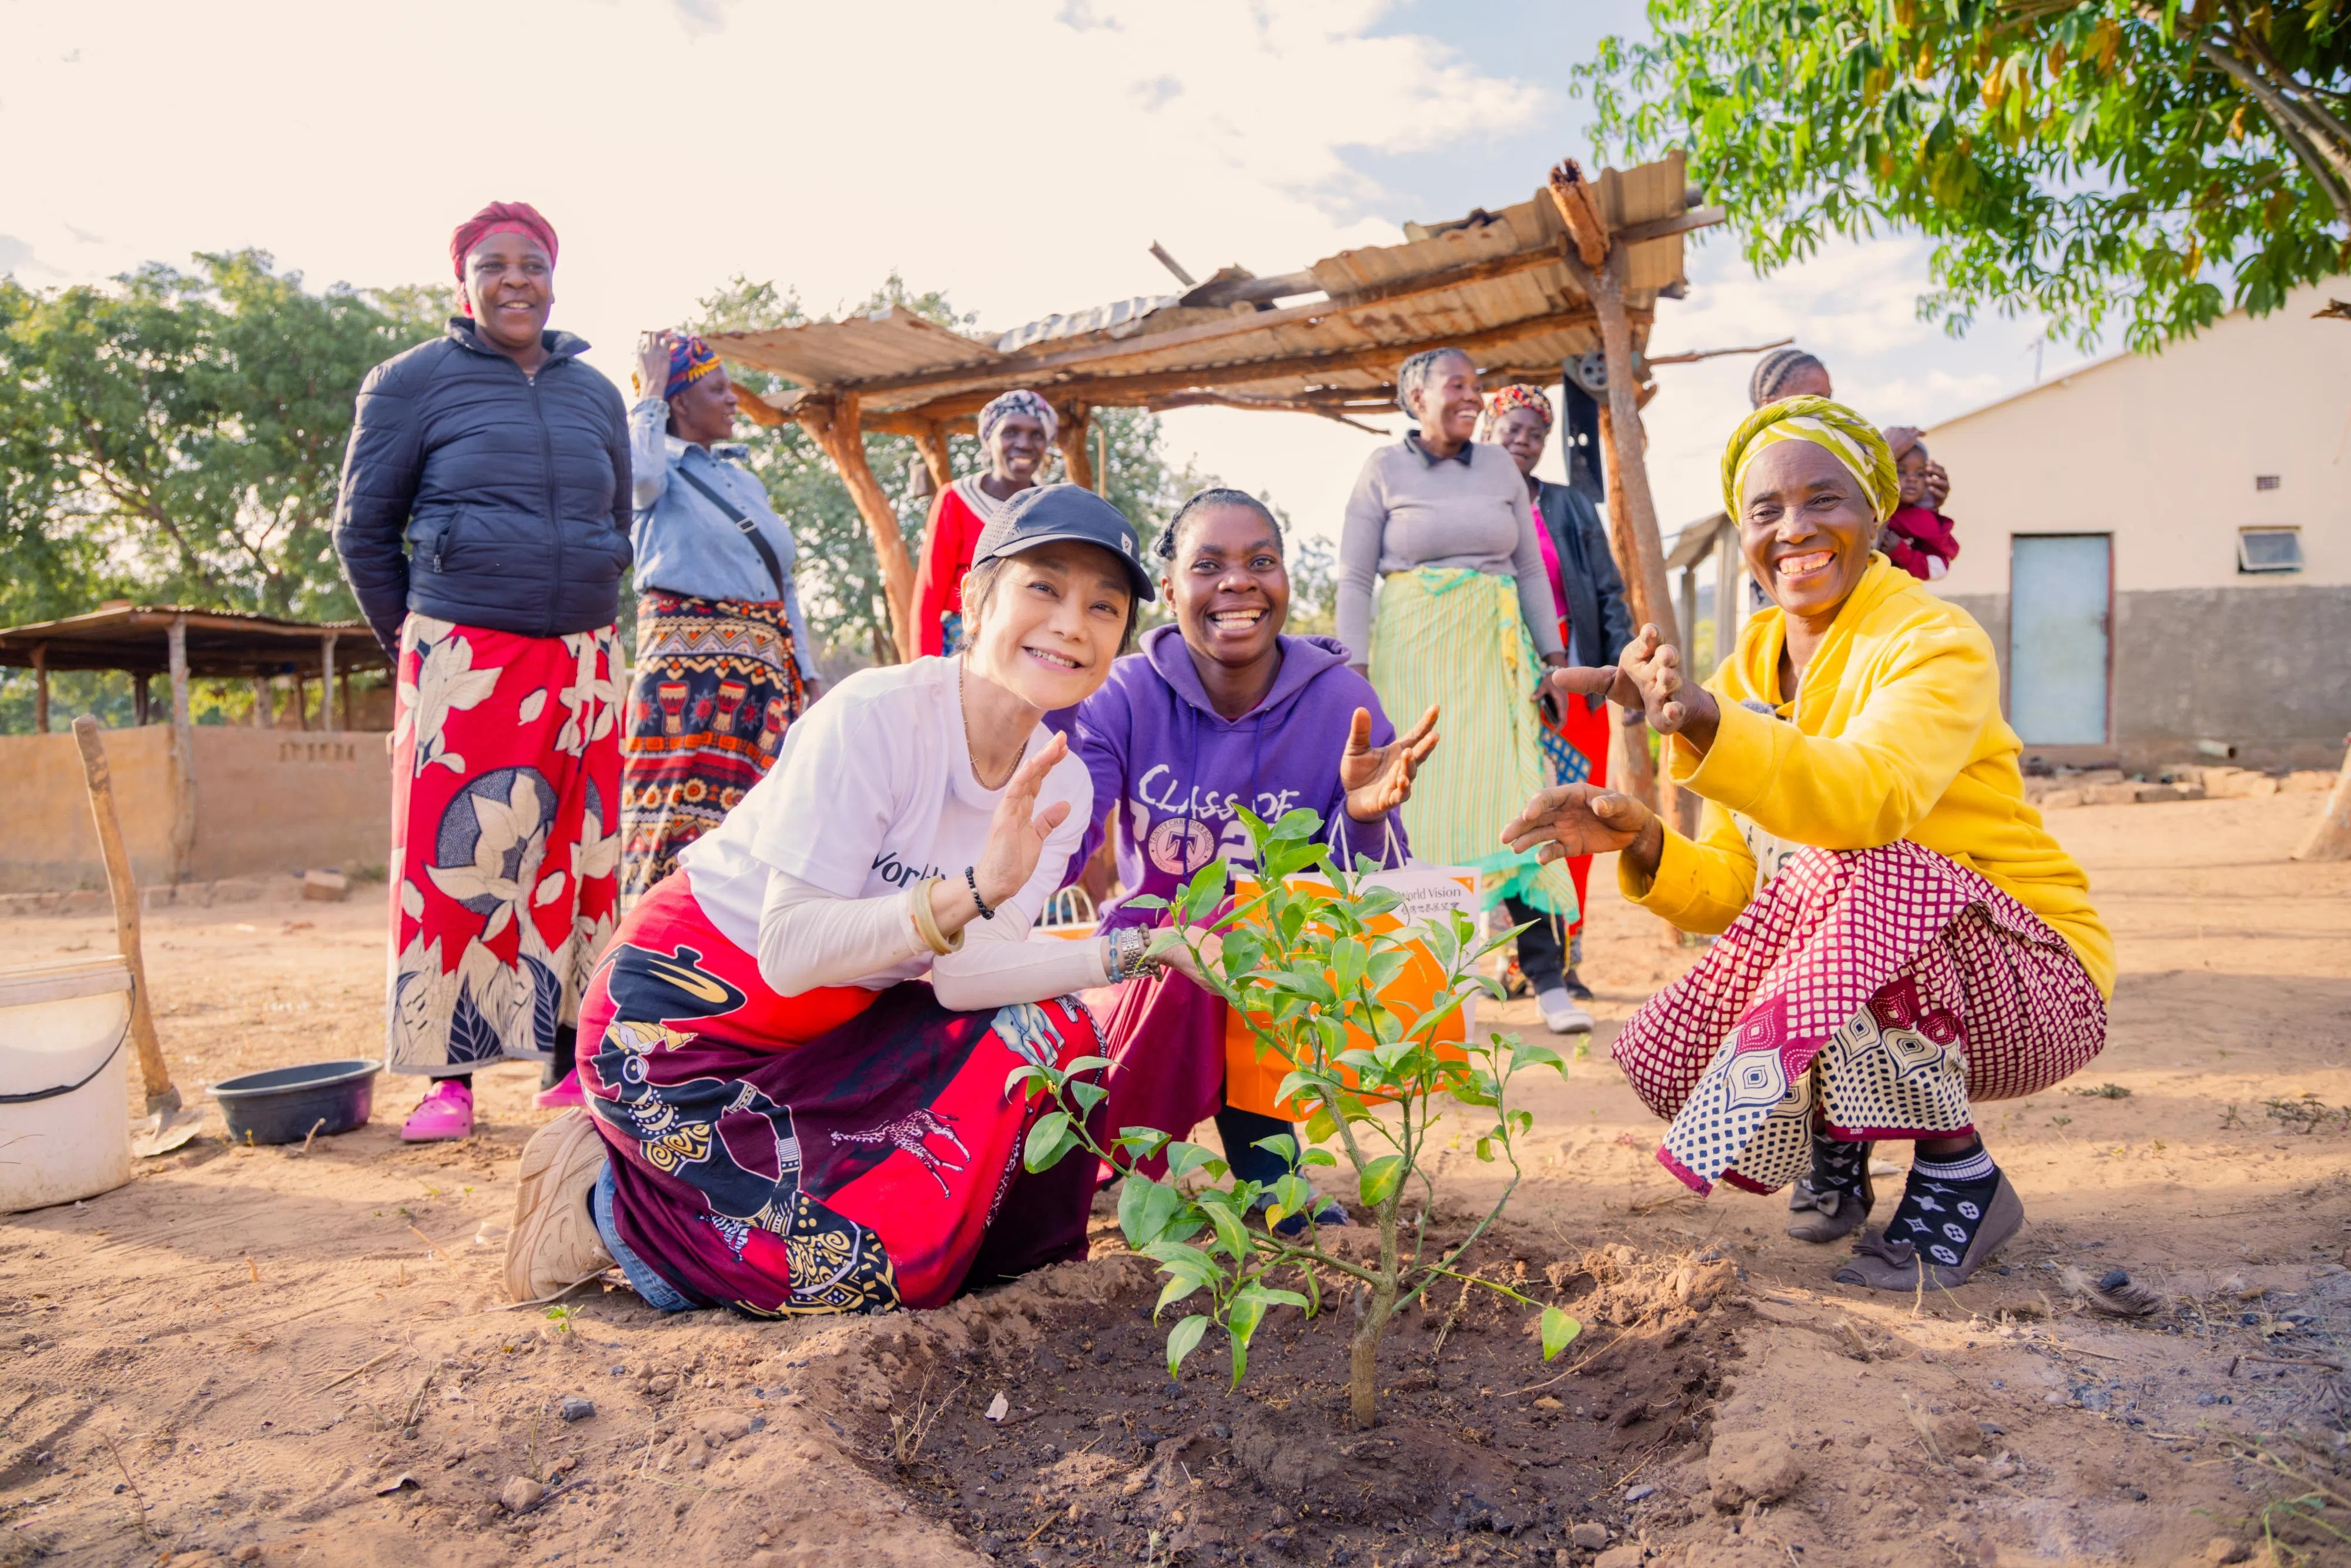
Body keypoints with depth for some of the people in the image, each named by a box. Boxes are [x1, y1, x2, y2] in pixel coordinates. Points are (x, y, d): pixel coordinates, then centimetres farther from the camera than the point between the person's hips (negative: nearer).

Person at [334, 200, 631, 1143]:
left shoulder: (595, 394, 14)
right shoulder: (416, 381, 2)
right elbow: (363, 528, 6)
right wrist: (410, 640, 7)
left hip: (582, 666, 4)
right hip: (462, 664, -4)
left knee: (583, 858, 4)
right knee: (459, 859, -5)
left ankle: (569, 1061, 13)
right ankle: (451, 1077, 5)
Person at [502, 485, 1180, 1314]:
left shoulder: (1061, 784, -5)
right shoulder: (872, 716, -25)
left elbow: (960, 975, -13)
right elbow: (791, 951, -27)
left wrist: (1128, 955, -25)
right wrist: (973, 890, -39)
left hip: (840, 1028, 7)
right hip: (688, 1016, -7)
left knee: (1052, 1028, -12)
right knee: (864, 1270, -17)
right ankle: (604, 1204, 6)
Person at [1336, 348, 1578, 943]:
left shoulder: (1500, 466, 11)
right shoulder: (1384, 469, 2)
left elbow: (1531, 570, 14)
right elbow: (1354, 579, -1)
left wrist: (1554, 659, 8)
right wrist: (1356, 672, -10)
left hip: (1494, 654, 3)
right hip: (1412, 655, -2)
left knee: (1509, 793, -3)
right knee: (1418, 801, -4)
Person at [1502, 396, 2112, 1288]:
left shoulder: (1936, 641, -16)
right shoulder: (1747, 674, 3)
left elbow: (1865, 799, -38)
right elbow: (1735, 887, 0)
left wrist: (1701, 719, -52)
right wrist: (1642, 847, -20)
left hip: (2027, 983, -5)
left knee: (1852, 876, -34)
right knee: (1663, 1055, -16)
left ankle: (1959, 1176, -13)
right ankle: (1833, 1140, 16)